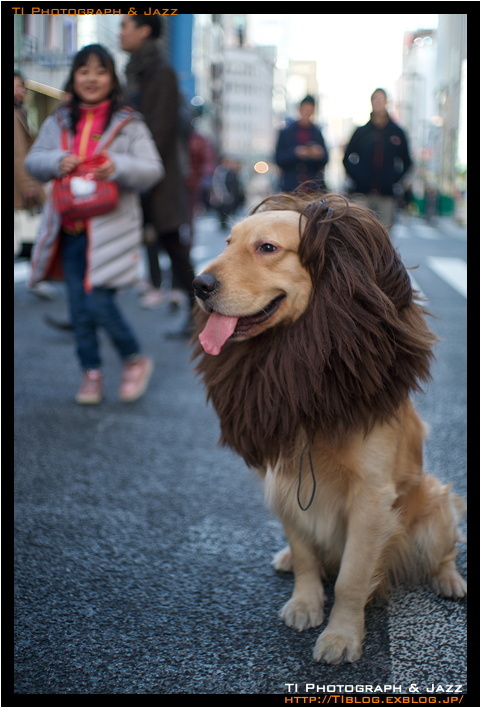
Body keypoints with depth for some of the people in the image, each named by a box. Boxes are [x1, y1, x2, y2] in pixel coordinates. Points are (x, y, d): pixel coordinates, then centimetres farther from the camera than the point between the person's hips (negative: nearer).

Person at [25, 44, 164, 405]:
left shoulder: (128, 123, 0)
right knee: (79, 306, 6)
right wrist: (57, 162, -9)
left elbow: (153, 170, -4)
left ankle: (136, 360, 14)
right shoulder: (58, 121, 11)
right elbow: (33, 161, 12)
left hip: (110, 227, -4)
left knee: (99, 302, -10)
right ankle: (91, 371, 21)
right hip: (70, 229, 4)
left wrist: (118, 167, -22)